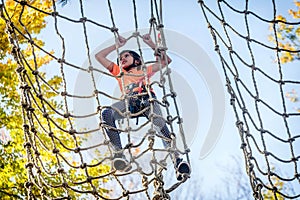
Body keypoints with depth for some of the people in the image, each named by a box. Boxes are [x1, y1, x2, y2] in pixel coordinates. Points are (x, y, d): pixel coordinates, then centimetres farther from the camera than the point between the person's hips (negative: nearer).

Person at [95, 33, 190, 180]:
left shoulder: (145, 70, 39)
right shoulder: (119, 72, 41)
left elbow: (166, 60, 40)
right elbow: (99, 56, 42)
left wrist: (151, 44, 38)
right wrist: (117, 45, 45)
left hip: (147, 99, -1)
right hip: (129, 102, 1)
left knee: (159, 121, -32)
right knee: (107, 113, -32)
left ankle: (176, 159, -44)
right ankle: (119, 155, -42)